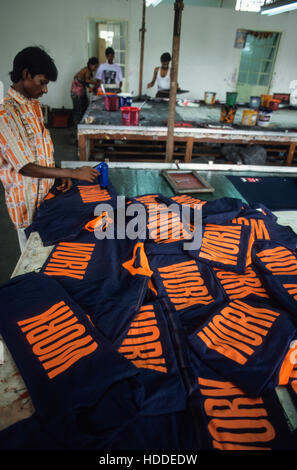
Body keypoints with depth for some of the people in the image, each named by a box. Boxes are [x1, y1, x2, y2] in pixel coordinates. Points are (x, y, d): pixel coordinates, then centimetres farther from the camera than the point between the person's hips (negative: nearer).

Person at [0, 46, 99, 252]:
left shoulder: (34, 104, 6)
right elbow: (25, 167, -25)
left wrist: (60, 175, 0)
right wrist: (74, 172, -25)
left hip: (46, 191, 7)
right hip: (27, 200, -7)